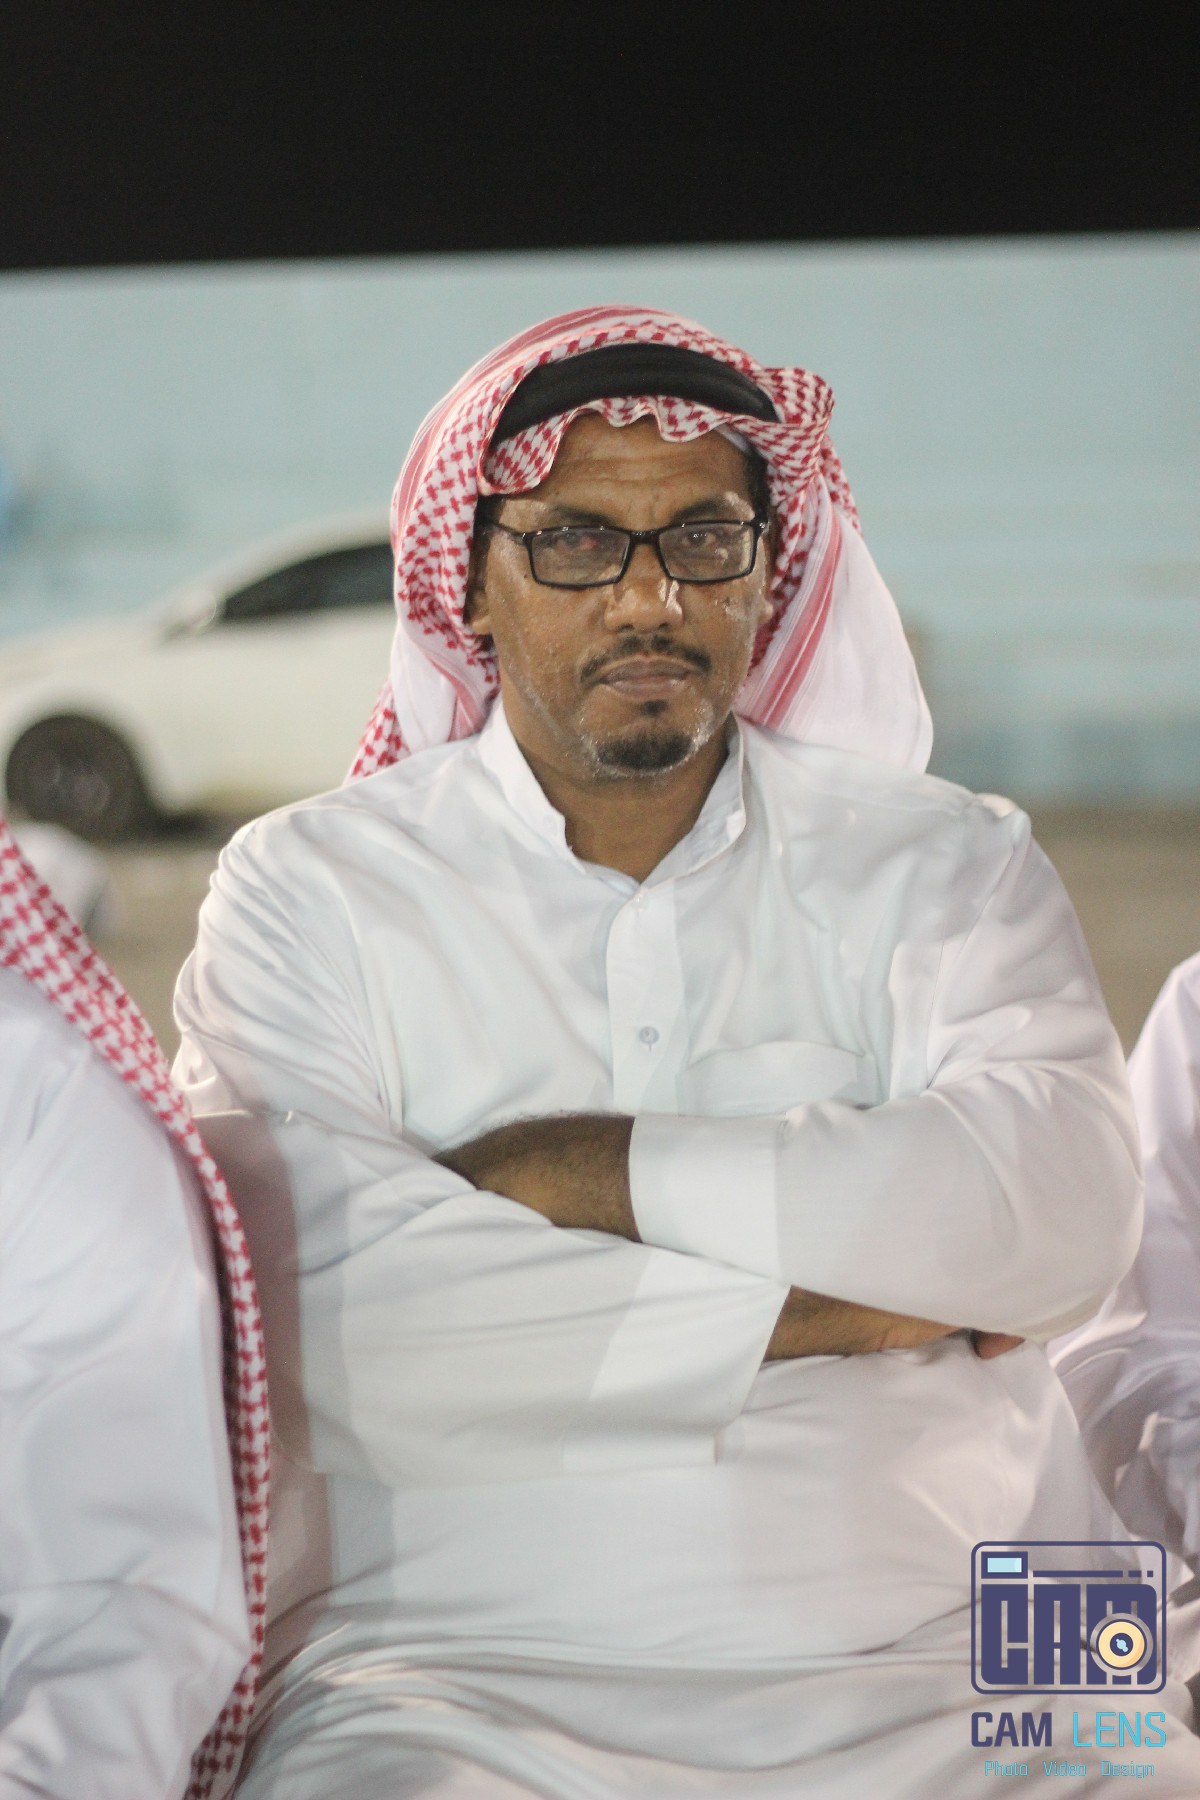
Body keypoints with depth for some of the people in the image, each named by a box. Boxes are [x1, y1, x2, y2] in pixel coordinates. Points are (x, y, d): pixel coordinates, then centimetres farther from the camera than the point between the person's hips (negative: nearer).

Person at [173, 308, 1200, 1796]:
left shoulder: (941, 865, 11)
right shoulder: (311, 889, 6)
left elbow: (1063, 1211, -9)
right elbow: (325, 1306, -11)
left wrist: (572, 1168, -9)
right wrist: (836, 1301, -7)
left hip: (934, 1673, 3)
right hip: (463, 1678, -2)